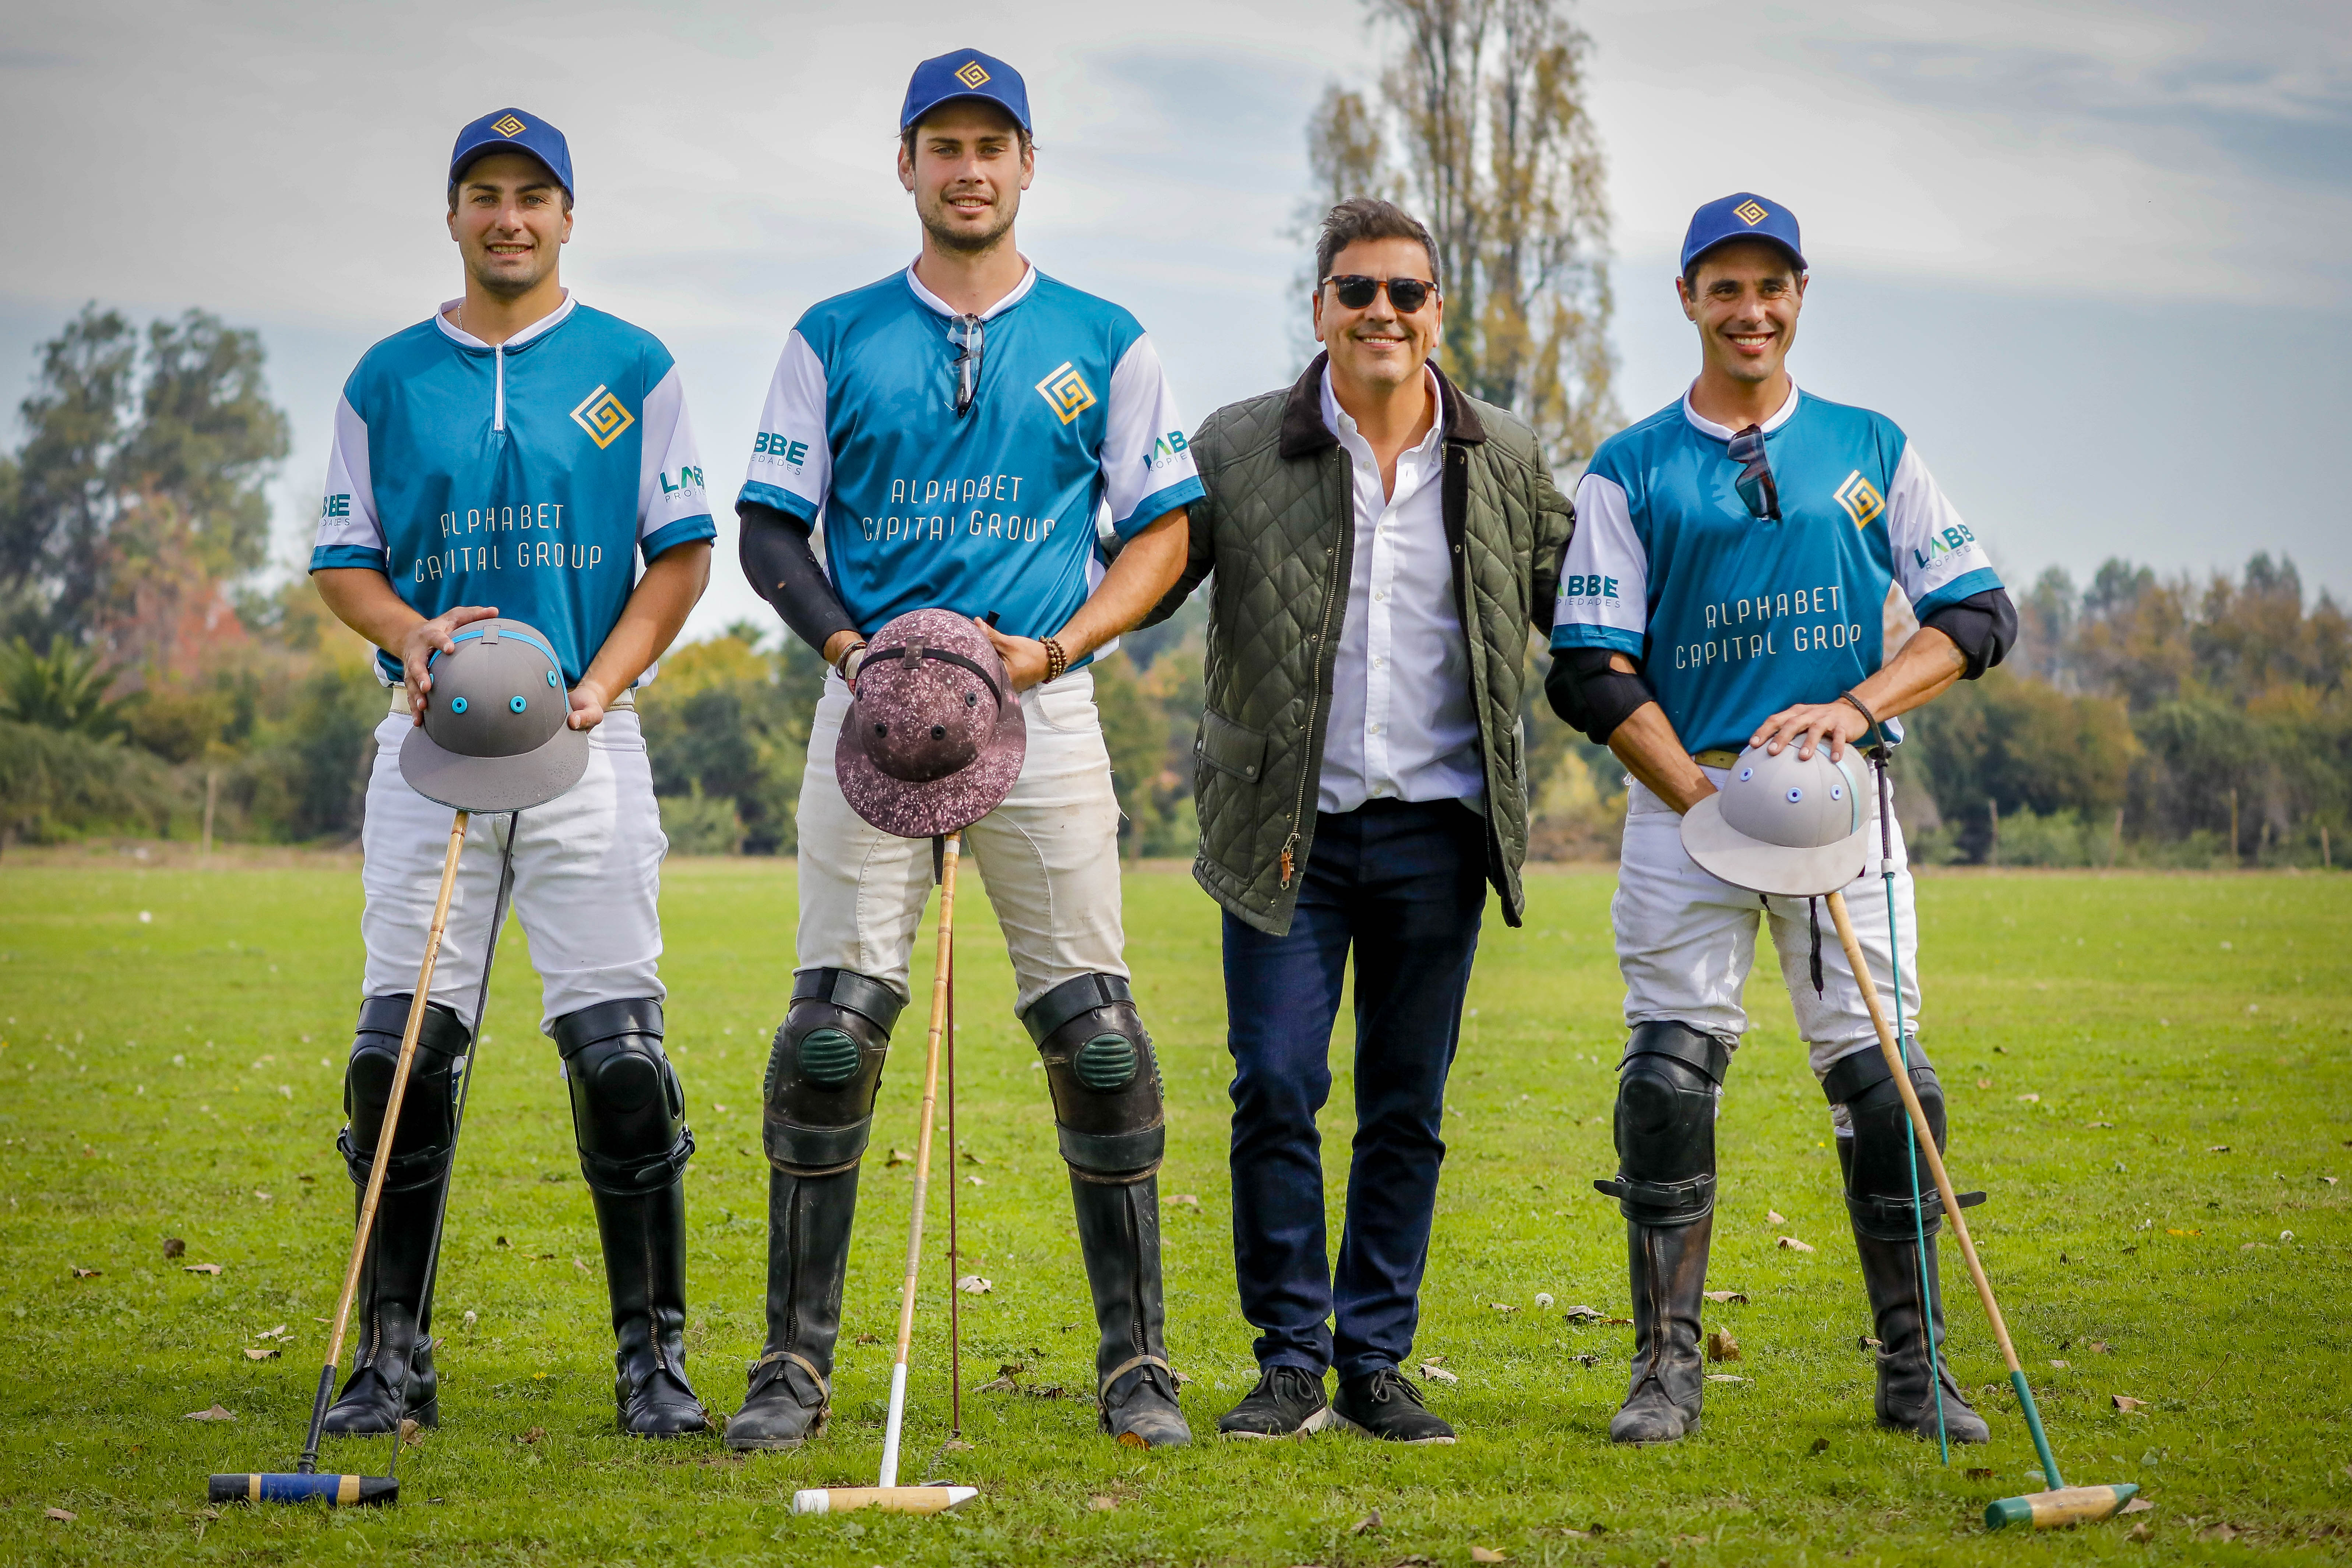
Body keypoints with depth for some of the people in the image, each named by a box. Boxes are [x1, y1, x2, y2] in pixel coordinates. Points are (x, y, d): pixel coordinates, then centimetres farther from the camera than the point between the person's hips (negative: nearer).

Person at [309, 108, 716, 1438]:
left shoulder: (634, 369, 7)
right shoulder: (388, 378, 11)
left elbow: (683, 554, 5)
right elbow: (342, 558, 12)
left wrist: (594, 687, -9)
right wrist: (409, 630, -10)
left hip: (589, 734, -1)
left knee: (619, 1051, -7)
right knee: (402, 1046, -3)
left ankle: (655, 1355, 3)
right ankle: (395, 1358, 7)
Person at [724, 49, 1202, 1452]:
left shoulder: (1103, 341, 9)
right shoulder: (836, 338, 10)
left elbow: (1165, 531, 7)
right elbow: (771, 529, 9)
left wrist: (1053, 647, -9)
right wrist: (851, 646, -9)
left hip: (1042, 706, 0)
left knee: (1095, 1030, -4)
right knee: (832, 1029, -6)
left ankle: (1138, 1362, 7)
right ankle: (798, 1363, 2)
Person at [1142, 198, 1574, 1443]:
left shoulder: (1507, 464, 6)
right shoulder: (1236, 451, 1)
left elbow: (1579, 609, 15)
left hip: (1436, 827, 2)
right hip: (1286, 827, -1)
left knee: (1407, 1108, 6)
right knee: (1275, 1091, -4)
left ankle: (1375, 1364, 15)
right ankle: (1291, 1361, 8)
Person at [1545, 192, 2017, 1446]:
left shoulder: (1872, 450, 13)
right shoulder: (1630, 471, 7)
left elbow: (1976, 614, 7)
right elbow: (1591, 672, 0)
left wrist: (1855, 707, -10)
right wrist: (1703, 796, -12)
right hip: (1685, 794, -1)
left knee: (1884, 1079, -4)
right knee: (1669, 1076, -9)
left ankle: (1913, 1374, 4)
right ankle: (1666, 1372, 0)